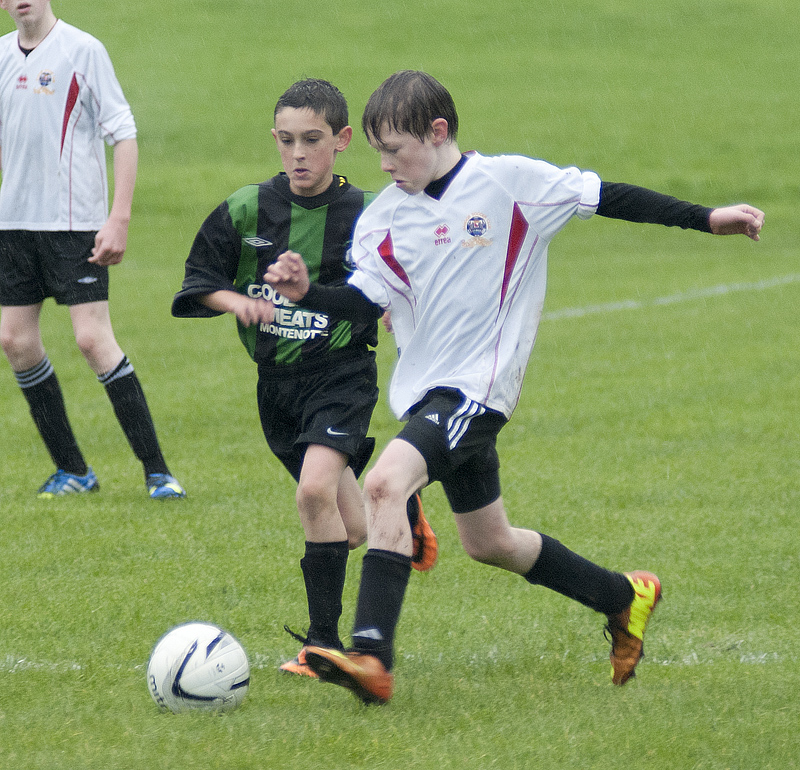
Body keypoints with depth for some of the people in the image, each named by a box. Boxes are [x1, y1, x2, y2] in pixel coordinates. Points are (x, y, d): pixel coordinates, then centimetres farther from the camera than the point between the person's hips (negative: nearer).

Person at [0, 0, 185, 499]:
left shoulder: (84, 51, -8)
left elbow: (123, 134, -9)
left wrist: (119, 219, -15)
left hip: (75, 223, -6)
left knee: (94, 340, -12)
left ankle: (156, 471, -6)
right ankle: (72, 471, 14)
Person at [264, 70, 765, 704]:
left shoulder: (509, 182, -7)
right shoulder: (385, 217, 7)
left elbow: (609, 199, -2)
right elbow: (364, 301, 0)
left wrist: (707, 219, -3)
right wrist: (306, 293, -20)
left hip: (477, 386, -8)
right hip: (427, 389, 8)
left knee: (385, 484, -29)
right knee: (487, 542, 19)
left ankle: (372, 658, -34)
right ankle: (626, 597, 39)